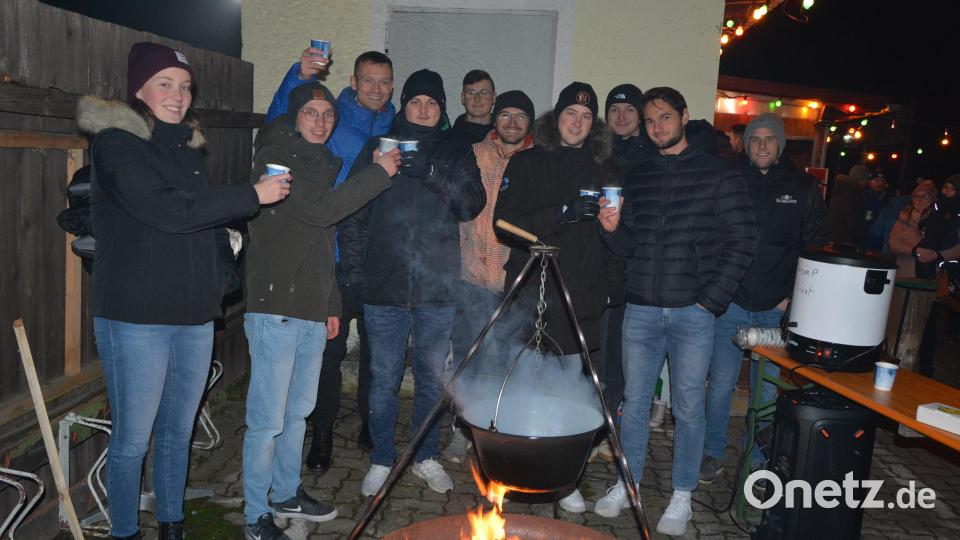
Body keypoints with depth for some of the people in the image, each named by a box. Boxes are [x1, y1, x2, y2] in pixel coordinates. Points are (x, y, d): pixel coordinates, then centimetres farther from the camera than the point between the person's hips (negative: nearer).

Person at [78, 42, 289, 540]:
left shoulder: (185, 148, 15)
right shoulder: (115, 143, -7)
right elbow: (167, 211, -20)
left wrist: (226, 272, 7)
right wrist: (253, 195, -18)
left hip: (194, 316, 6)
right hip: (135, 316, -6)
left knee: (178, 430, 15)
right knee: (133, 437, 3)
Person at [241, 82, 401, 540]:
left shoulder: (319, 163, 19)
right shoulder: (275, 158, -6)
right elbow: (321, 209, -20)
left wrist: (331, 305, 21)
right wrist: (378, 173, -13)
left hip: (311, 311, 8)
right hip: (275, 309, -8)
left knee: (298, 412, 17)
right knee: (268, 419, -3)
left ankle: (287, 493, 32)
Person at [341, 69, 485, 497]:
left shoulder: (456, 153, 8)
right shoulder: (377, 148, 6)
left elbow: (472, 205, -6)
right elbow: (351, 211, 4)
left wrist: (431, 173, -19)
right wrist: (355, 267, -3)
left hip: (437, 288, 1)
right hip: (384, 286, -1)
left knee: (432, 378, 13)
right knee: (383, 380, 7)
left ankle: (426, 457, 29)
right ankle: (381, 461, 24)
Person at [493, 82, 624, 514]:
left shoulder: (600, 170, 12)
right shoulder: (526, 164, 4)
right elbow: (505, 223, -6)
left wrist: (613, 288, 6)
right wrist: (561, 214, -17)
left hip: (580, 299, 2)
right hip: (530, 294, -2)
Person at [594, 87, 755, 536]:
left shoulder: (719, 174, 0)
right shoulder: (636, 176, 12)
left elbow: (740, 244, -3)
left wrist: (711, 301, -10)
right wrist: (613, 228, -9)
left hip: (693, 312, -3)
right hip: (641, 309, 4)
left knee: (688, 406, 5)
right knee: (634, 400, 11)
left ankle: (682, 497, 20)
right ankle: (626, 483, 27)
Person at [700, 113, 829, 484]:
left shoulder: (803, 187, 6)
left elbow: (816, 246, 7)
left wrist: (797, 295, -2)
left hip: (778, 309, 1)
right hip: (730, 303, -1)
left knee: (767, 390, 10)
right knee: (721, 385, 3)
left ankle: (759, 459, 26)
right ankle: (713, 454, 20)